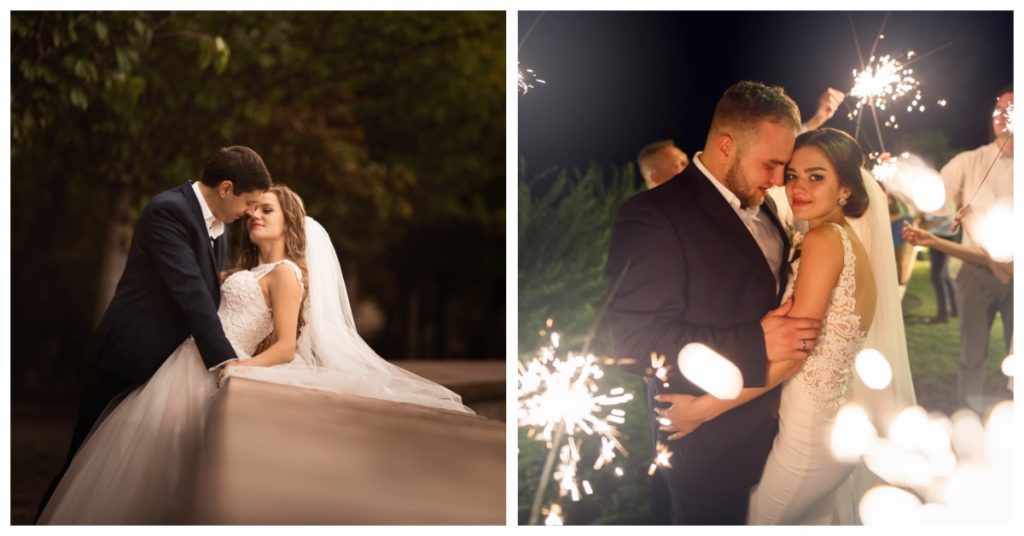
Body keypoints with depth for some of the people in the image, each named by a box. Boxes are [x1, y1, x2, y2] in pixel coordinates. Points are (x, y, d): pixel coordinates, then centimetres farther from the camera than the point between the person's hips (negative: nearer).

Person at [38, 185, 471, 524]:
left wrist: (241, 367, -26)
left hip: (211, 373, -9)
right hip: (193, 364, 9)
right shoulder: (249, 269, 21)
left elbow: (286, 348, -15)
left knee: (152, 441, -12)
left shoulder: (286, 273, -7)